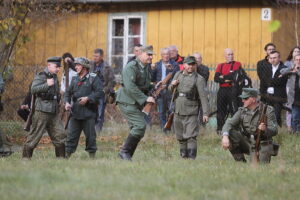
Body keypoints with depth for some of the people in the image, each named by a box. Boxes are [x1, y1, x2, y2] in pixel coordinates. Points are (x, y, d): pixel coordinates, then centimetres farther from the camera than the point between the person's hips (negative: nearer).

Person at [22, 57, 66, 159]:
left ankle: (61, 157, 8)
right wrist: (47, 85, -26)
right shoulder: (41, 76, -8)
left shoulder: (54, 77, 17)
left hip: (53, 112, 7)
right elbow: (33, 89, -23)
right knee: (35, 135, -3)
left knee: (60, 135, 2)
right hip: (42, 111, -7)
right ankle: (26, 156, 4)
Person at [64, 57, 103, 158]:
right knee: (71, 134, 2)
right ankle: (67, 154, 4)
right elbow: (68, 92, 18)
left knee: (90, 135, 3)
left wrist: (88, 98, -18)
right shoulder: (75, 79, 14)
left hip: (88, 112, -5)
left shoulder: (93, 78, -3)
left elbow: (99, 92, -10)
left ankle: (92, 154, 13)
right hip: (75, 112, 5)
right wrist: (67, 102, -1)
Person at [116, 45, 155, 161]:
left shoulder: (146, 68, 15)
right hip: (128, 102, -10)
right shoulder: (131, 67, -15)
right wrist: (145, 98, -25)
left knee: (136, 129, 7)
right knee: (140, 125, -19)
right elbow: (130, 87, -24)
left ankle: (127, 155, 13)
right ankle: (125, 152, -12)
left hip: (137, 103, 10)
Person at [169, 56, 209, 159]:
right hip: (178, 112, 6)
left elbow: (204, 97, -10)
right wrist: (172, 85, 0)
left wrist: (205, 113, -17)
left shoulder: (199, 79, -5)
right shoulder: (178, 75, 12)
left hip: (191, 113, -6)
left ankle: (191, 157, -16)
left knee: (191, 137, -13)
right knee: (180, 137, 13)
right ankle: (183, 156, 25)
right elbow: (170, 89, 25)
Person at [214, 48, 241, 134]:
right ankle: (220, 129, 13)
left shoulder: (237, 64, 4)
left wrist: (223, 77, -2)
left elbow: (234, 75, -12)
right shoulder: (220, 66, 15)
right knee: (220, 110, 6)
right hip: (222, 91, 4)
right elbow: (216, 78, 2)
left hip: (233, 90, -4)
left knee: (234, 110, -9)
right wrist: (225, 80, -13)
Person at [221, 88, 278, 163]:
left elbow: (274, 131, -13)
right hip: (247, 143, 4)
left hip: (262, 146, -4)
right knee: (231, 133, -18)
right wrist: (225, 136, -29)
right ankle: (241, 162, -8)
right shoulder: (242, 111, 2)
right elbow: (229, 123, -8)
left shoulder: (268, 110, -9)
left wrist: (265, 129, -37)